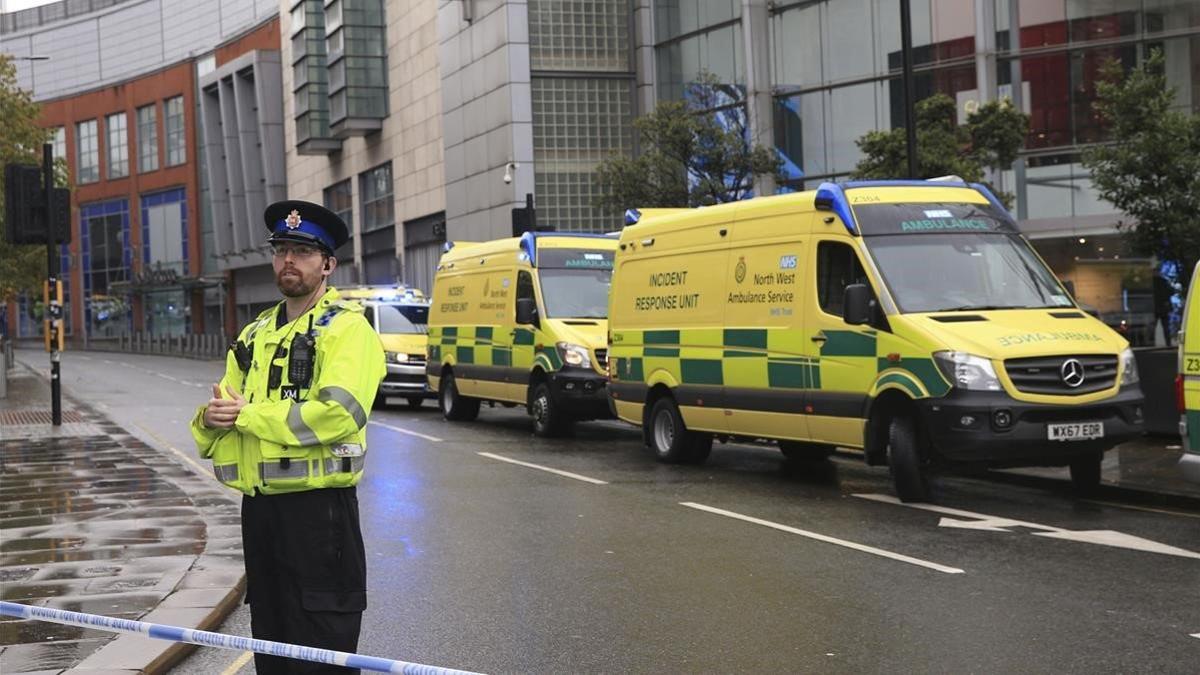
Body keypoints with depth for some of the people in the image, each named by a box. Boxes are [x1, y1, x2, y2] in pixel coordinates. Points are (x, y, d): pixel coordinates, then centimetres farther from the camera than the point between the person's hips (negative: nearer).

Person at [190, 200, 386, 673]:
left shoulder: (345, 327, -7)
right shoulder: (255, 334, 17)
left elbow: (338, 414, -22)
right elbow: (211, 423, 20)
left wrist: (248, 415, -14)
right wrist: (212, 418, -6)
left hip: (317, 508, -7)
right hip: (259, 507, 8)